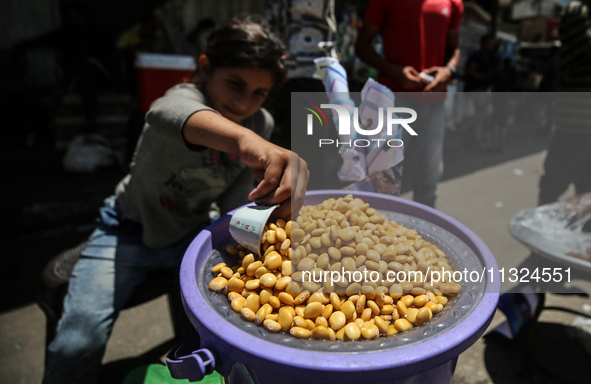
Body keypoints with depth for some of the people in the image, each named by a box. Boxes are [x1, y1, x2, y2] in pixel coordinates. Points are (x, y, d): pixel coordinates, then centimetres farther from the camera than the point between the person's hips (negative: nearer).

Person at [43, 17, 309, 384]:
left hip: (191, 233, 5)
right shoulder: (188, 96, -26)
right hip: (130, 230, -4)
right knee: (76, 346, -19)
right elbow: (168, 112, -54)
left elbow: (234, 202, -6)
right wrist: (243, 138, -74)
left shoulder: (262, 125, -8)